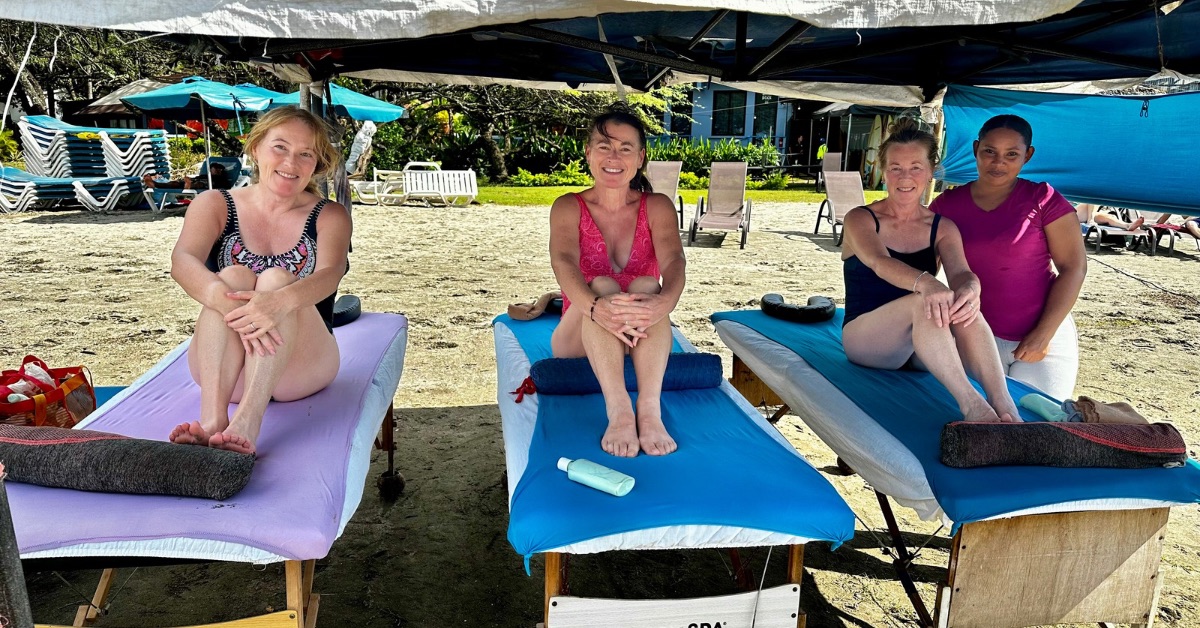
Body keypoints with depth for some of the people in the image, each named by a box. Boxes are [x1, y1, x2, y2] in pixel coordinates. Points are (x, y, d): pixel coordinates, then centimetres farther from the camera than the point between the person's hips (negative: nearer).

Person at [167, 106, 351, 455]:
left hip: (300, 369, -1)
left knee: (276, 279, -26)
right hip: (221, 369, 1)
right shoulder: (214, 204, 8)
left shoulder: (330, 216, 7)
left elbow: (329, 275, -15)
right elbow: (182, 262, -13)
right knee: (233, 276, -25)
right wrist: (227, 301, -36)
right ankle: (212, 419, -44)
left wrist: (281, 300, -39)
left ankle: (247, 423, -46)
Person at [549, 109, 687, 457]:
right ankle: (618, 410, -48)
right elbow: (564, 262, -22)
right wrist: (596, 307, -46)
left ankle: (650, 409, -45)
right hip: (580, 337, 0)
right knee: (602, 285, -30)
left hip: (640, 337, 1)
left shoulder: (657, 206, 2)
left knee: (647, 285, -29)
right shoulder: (568, 207, -1)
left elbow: (674, 261, -19)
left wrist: (664, 301, -44)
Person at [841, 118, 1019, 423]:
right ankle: (971, 404, -45)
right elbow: (879, 262, -24)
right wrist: (925, 283, -47)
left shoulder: (943, 228, 9)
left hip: (924, 347, 3)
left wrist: (969, 289, -39)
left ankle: (1006, 409, -42)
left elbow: (960, 272, -12)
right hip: (864, 337, -3)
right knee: (923, 301, -34)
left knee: (964, 305, -30)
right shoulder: (861, 219, -2)